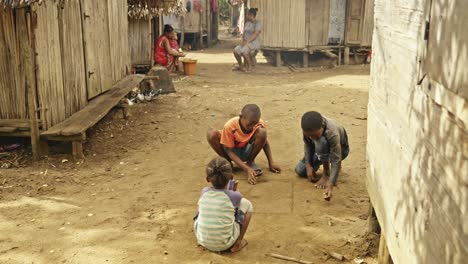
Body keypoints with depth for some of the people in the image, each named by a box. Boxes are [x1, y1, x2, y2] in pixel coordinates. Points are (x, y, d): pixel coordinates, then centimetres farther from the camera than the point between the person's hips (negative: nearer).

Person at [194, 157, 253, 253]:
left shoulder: (204, 192, -3)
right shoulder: (234, 195, -12)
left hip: (202, 241, 4)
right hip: (225, 244, -3)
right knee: (246, 204, 10)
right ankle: (237, 243, 12)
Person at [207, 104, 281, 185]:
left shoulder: (260, 124, -21)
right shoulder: (230, 126, -29)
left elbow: (265, 142, -3)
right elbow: (230, 151, -24)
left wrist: (271, 163, -10)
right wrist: (247, 169, -33)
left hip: (247, 152, 2)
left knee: (262, 132, -28)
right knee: (212, 134, -30)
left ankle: (250, 162, -6)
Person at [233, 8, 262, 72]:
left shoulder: (258, 23, -11)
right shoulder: (247, 23, 14)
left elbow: (255, 35, -21)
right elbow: (244, 34, 12)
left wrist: (247, 42, -26)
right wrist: (243, 41, -6)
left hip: (254, 44, -7)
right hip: (247, 43, 8)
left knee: (243, 52, -34)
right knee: (236, 51, -15)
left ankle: (249, 66, -15)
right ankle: (240, 66, 0)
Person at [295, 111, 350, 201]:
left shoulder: (332, 134, -41)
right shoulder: (308, 127, -27)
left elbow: (336, 161, -39)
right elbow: (307, 144, -9)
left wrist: (330, 185, -49)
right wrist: (308, 165, -18)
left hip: (340, 149, -5)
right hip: (321, 150, 5)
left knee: (321, 142, -38)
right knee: (300, 170, -8)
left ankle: (326, 173, -16)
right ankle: (324, 161, 17)